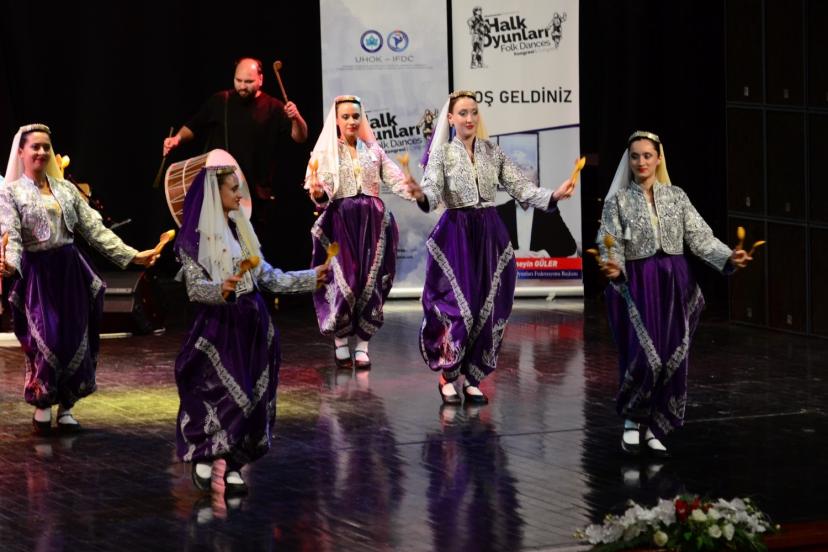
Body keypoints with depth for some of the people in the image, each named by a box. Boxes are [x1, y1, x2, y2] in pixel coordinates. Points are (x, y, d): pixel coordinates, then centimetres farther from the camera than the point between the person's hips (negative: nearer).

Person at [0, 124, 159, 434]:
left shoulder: (65, 188, 12)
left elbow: (94, 229, 9)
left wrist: (132, 256, 1)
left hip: (70, 271, 4)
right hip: (37, 274, -4)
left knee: (76, 341, 2)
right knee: (46, 340, -11)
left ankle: (66, 407, 17)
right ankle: (42, 405, 9)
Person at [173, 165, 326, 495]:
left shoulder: (240, 229, 12)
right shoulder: (195, 238, -7)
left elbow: (269, 277, 14)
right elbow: (195, 288, -13)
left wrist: (312, 278, 11)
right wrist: (220, 290, -33)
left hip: (252, 326, 6)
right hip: (218, 327, -6)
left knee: (251, 398, 4)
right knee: (226, 396, -12)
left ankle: (235, 468, 12)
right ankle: (203, 458, 5)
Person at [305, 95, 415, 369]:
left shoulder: (373, 150, 11)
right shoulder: (326, 152, 3)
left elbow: (396, 180, 5)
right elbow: (324, 193, -4)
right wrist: (318, 194, -27)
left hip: (373, 221, 3)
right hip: (342, 221, -3)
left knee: (370, 282, 0)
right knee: (344, 281, -8)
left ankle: (362, 346, 7)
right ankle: (340, 343, 7)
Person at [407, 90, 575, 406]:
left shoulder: (493, 152, 7)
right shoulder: (441, 154, -2)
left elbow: (521, 189, 1)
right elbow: (432, 193, -17)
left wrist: (554, 196, -15)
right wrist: (421, 196, -41)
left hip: (490, 235, 4)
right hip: (456, 235, -4)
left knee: (487, 309, 3)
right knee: (458, 307, -9)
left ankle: (473, 378, 14)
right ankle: (447, 376, 8)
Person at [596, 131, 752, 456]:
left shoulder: (676, 197, 8)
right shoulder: (618, 201, 2)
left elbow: (700, 238, 2)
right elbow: (611, 247, -5)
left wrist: (729, 258, -13)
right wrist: (612, 268, -27)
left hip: (675, 284, 3)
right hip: (637, 284, -3)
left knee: (672, 359, 1)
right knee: (644, 357, -13)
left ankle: (653, 429, 14)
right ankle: (632, 421, 10)